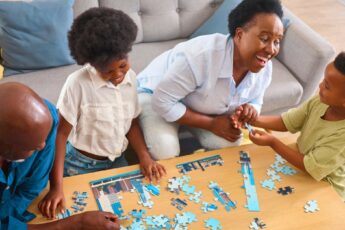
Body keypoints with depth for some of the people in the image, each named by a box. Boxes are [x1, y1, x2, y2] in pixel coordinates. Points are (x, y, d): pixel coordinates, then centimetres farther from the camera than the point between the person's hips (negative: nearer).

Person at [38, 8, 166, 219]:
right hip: (80, 165, -4)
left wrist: (145, 157, -12)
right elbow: (61, 133, -18)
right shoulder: (78, 83, -24)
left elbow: (132, 122, 3)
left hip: (117, 162, 5)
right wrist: (56, 186, -24)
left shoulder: (130, 77, -7)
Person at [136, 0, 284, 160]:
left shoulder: (264, 68, -19)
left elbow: (255, 102, 1)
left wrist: (250, 109, -26)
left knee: (229, 144, -16)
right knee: (165, 153, -28)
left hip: (201, 108, 6)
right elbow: (162, 102, -34)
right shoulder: (200, 55, -41)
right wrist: (211, 124, -31)